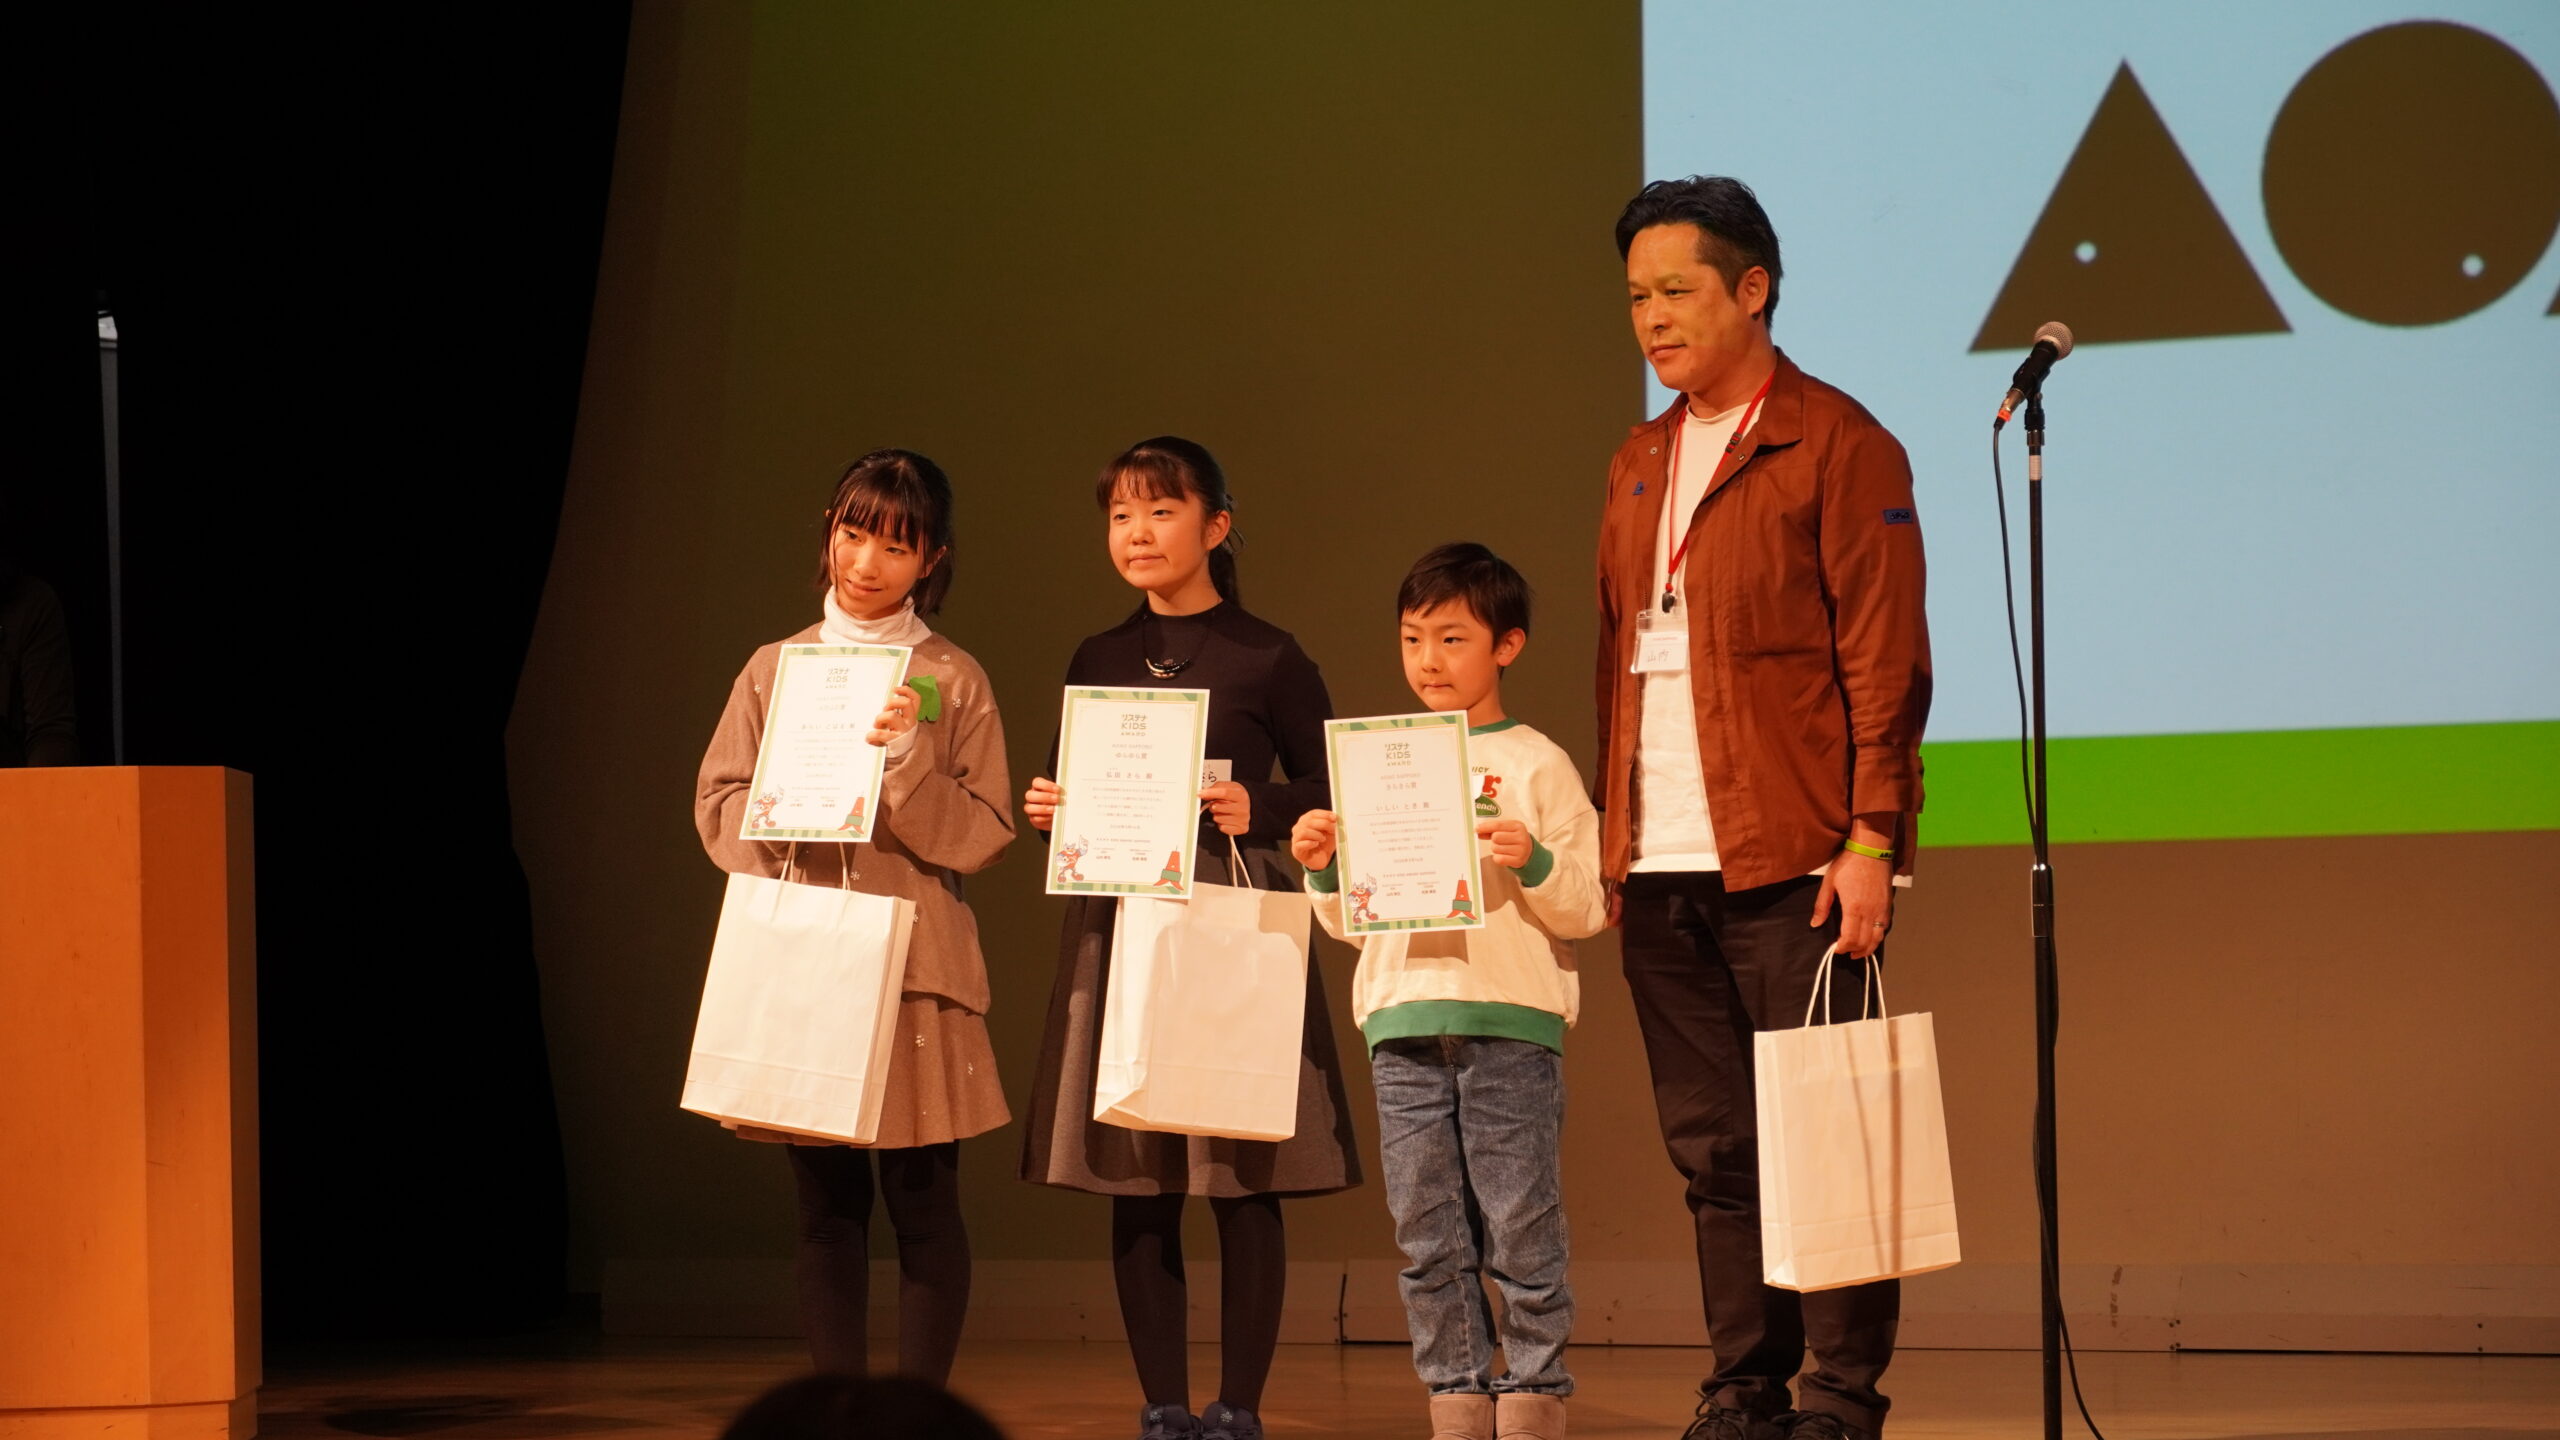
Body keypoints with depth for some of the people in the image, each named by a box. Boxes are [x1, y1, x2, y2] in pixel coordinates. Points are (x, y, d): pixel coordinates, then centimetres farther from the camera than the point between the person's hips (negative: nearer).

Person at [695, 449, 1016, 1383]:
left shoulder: (954, 681, 3)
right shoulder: (774, 669, 10)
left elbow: (983, 835, -2)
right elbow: (717, 808, 9)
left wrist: (906, 763, -17)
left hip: (915, 963, -2)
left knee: (922, 1198, -4)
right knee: (827, 1201, 5)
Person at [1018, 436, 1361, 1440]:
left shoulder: (1266, 659, -1)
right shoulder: (1098, 662, 11)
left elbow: (1329, 791, 3)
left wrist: (1259, 810, -14)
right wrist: (1046, 810, -1)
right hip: (1117, 925, 4)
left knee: (1243, 1184, -4)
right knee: (1135, 1188, 4)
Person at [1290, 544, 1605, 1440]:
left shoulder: (1536, 767, 3)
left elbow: (1585, 911, -1)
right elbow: (1347, 919, 19)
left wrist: (1533, 863, -19)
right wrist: (1320, 868, 0)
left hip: (1510, 1028, -4)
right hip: (1403, 1029, 4)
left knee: (1521, 1232, -4)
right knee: (1428, 1241, 5)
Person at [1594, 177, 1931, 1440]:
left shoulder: (1836, 446, -3)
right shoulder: (1640, 465, 18)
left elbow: (1885, 658, -7)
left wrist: (1871, 838, -13)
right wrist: (1607, 837, 14)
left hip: (1790, 863, -6)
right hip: (1661, 866, 7)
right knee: (1713, 1146, 7)